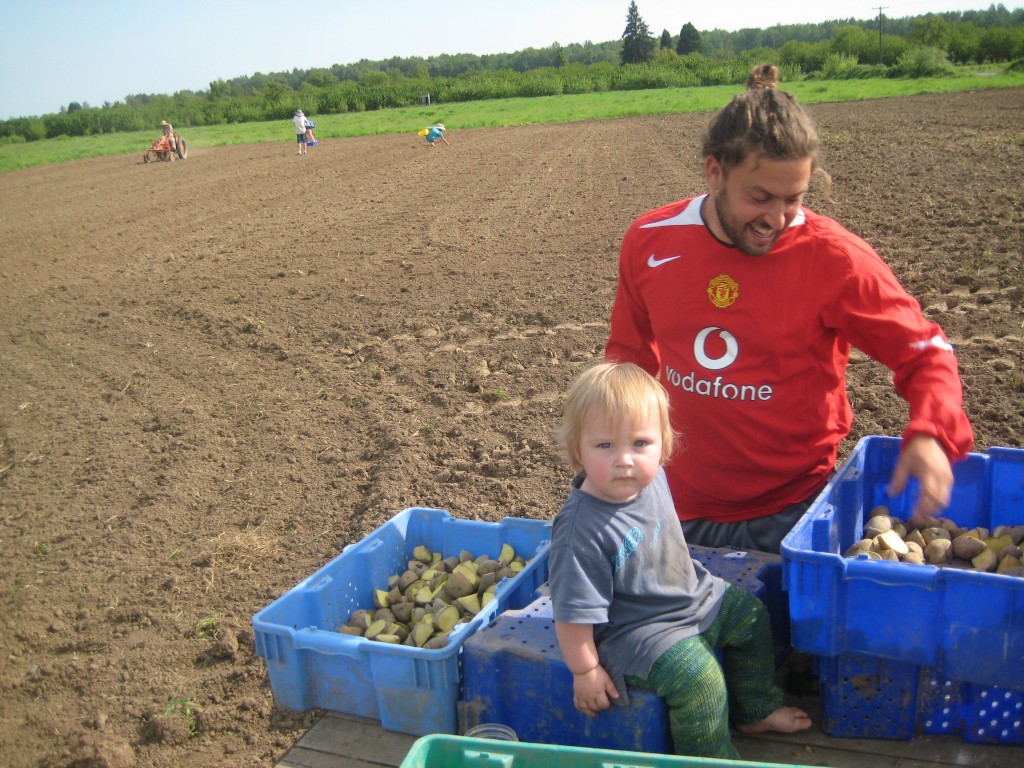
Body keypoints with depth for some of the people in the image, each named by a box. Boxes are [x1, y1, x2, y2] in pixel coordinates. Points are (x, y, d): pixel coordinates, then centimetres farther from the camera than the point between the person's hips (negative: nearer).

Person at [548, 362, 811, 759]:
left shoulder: (652, 478, -10)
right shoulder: (581, 529, -34)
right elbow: (574, 611, -26)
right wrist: (586, 671, -18)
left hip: (693, 596, 9)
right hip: (637, 629, -9)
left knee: (751, 615, 17)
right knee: (697, 675, -25)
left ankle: (756, 710, 38)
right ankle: (714, 756, 2)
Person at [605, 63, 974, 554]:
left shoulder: (832, 258, -16)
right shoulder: (649, 243, -7)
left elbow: (926, 353, -7)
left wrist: (930, 434, -25)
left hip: (791, 513, -3)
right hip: (679, 508, 3)